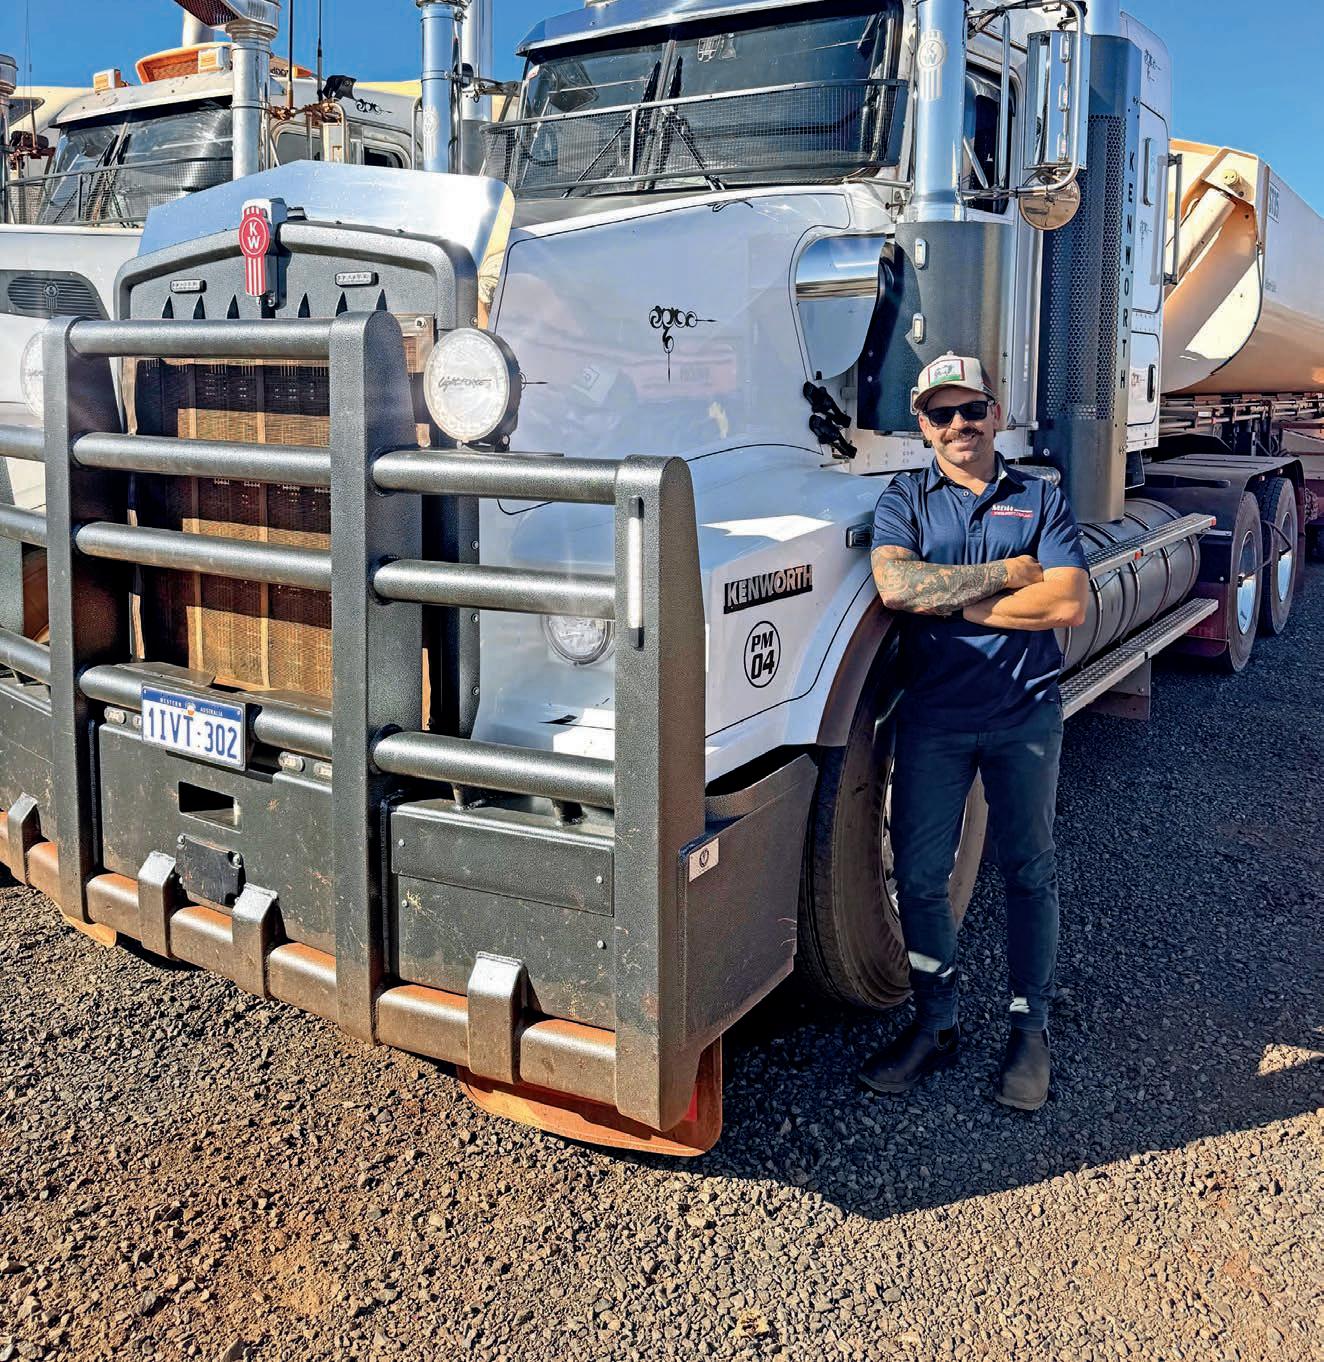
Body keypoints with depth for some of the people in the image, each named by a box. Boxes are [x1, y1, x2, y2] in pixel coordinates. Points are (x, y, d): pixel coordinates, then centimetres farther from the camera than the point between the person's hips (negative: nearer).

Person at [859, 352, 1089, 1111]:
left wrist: (950, 602, -13)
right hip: (934, 715, 0)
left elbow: (1068, 603, -11)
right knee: (920, 874, 4)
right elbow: (895, 584, -16)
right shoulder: (905, 500, 4)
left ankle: (1031, 1029, 22)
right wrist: (1006, 574, -14)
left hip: (1026, 713, 0)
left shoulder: (1041, 499, 4)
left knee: (1030, 871, 8)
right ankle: (936, 1023, 21)